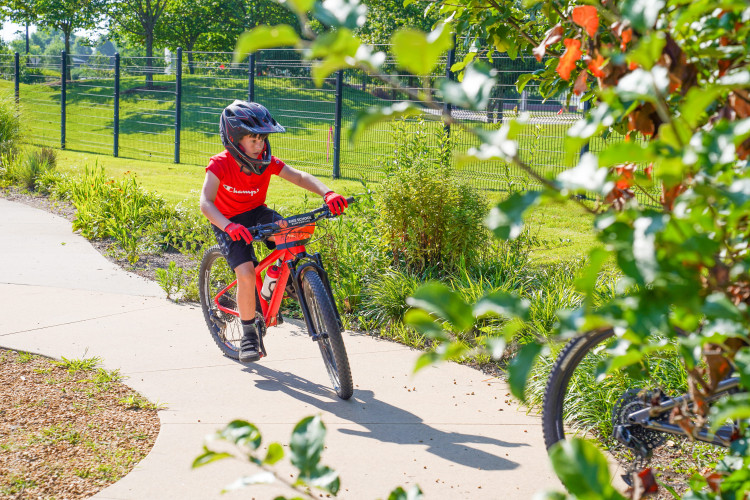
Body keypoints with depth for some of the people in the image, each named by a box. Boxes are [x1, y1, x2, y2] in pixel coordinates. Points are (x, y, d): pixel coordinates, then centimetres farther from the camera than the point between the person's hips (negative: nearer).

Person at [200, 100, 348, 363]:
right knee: (246, 272, -25)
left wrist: (327, 194, -39)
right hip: (229, 222, -4)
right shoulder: (220, 164, -24)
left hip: (257, 213, 4)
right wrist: (229, 226, -54)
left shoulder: (267, 161, -12)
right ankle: (249, 334, -6)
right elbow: (206, 202, -35)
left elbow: (299, 177, -20)